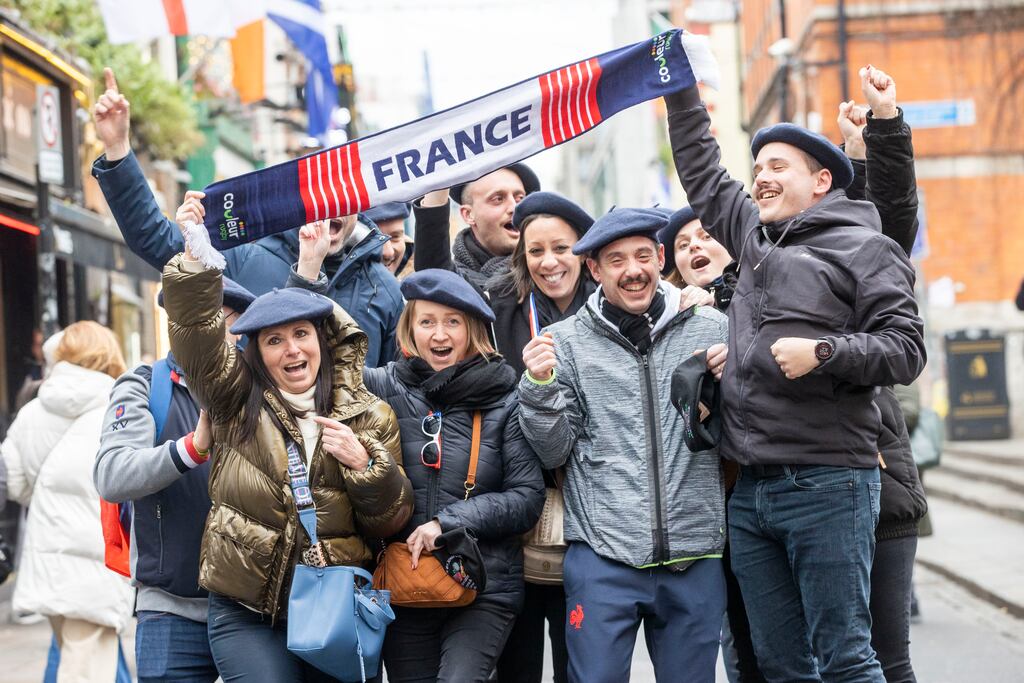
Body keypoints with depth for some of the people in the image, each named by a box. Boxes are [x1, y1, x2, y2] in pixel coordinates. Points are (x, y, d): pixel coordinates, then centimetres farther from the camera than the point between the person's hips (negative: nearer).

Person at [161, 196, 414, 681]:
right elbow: (196, 328, -12)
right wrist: (194, 251, -25)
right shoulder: (237, 401, 2)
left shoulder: (370, 417, 4)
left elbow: (391, 521, 3)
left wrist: (363, 464, -14)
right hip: (247, 616, -2)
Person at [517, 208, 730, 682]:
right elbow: (553, 453, 3)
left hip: (694, 556, 1)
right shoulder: (566, 341, 4)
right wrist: (539, 387, -12)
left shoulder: (711, 330, 5)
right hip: (603, 558, -1)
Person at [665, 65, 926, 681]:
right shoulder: (756, 239, 19)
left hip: (827, 485, -7)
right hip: (751, 491, 7)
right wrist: (681, 91, 31)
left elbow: (905, 349, -8)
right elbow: (703, 175, 31)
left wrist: (824, 352, -20)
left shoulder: (862, 247, 0)